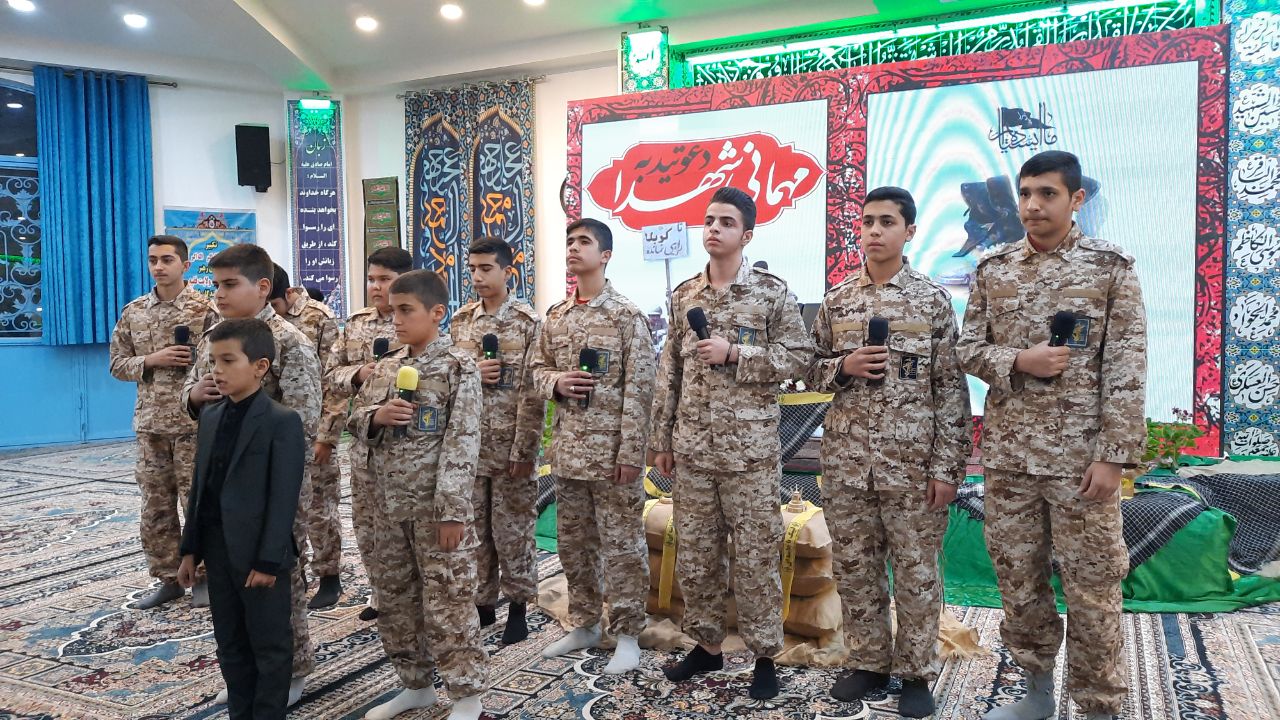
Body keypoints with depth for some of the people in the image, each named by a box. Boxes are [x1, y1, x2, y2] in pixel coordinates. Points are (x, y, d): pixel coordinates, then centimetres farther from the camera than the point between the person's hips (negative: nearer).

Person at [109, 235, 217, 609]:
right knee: (155, 507, 10)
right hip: (150, 424, 4)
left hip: (195, 423, -4)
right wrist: (151, 360, -8)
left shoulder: (205, 307, -5)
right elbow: (117, 364, 8)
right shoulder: (133, 311, 7)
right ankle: (169, 579, 21)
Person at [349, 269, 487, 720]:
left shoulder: (458, 367, -10)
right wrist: (375, 415, -10)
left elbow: (462, 443, -15)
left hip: (436, 506, -7)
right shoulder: (386, 368, 9)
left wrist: (453, 510, -19)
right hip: (390, 504, 7)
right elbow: (356, 420, 14)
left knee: (447, 602, -1)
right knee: (395, 598, 16)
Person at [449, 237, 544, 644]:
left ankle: (518, 606, 20)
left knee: (513, 529, 5)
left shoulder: (529, 322, -7)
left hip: (510, 445, -4)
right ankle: (482, 603, 26)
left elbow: (532, 391, -10)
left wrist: (524, 450, -14)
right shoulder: (460, 321, 8)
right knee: (474, 528, 11)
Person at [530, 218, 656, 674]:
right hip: (568, 448, 6)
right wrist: (555, 382, -7)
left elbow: (638, 389, -12)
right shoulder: (555, 315, 10)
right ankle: (584, 625, 31)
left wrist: (631, 452, -16)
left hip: (611, 449, -6)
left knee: (621, 544, 3)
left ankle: (627, 636, 15)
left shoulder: (627, 316, -8)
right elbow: (539, 367, 18)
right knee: (573, 542, 15)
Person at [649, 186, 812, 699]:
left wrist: (734, 353, -16)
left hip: (750, 450, -4)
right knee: (694, 552, 11)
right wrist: (661, 439, 10)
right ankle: (706, 645, 28)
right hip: (691, 449, 4)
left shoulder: (771, 291, -3)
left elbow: (800, 357, -5)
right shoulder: (683, 295, 10)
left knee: (756, 554, 4)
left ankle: (764, 655, 19)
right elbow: (670, 372, 12)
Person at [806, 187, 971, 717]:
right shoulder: (836, 301, 7)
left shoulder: (933, 299, -2)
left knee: (916, 571, 7)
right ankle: (868, 663, 27)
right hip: (846, 460, 3)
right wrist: (842, 367, -9)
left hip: (912, 461, -3)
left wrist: (946, 466, -8)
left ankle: (916, 673, 23)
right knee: (854, 567, 11)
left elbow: (951, 389, -3)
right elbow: (812, 373, 14)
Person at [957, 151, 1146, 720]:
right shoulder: (993, 267, 7)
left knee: (1091, 585, 4)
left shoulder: (1111, 266, -3)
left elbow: (1127, 368, -6)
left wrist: (1114, 455, -12)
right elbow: (968, 348, 9)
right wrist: (1017, 361, -12)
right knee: (1016, 575, 12)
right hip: (1007, 452, 4)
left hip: (1081, 455, -3)